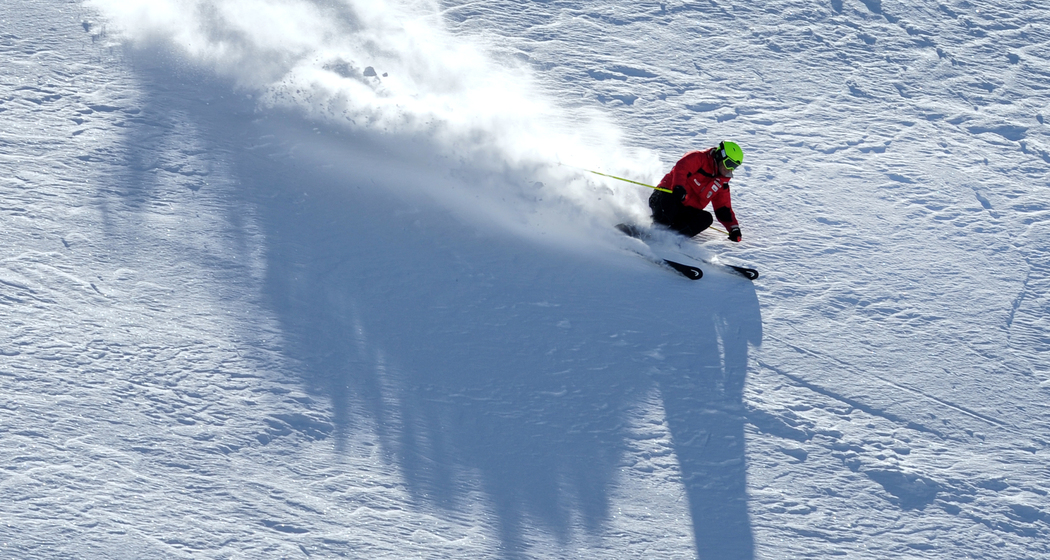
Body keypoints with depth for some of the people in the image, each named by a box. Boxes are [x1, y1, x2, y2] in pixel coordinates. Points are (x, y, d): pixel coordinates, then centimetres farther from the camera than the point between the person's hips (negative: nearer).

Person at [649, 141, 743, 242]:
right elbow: (681, 168, -20)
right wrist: (679, 187, -39)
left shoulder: (722, 183, 18)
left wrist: (734, 228, 3)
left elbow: (724, 209, 18)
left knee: (706, 218, -22)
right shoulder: (700, 158, -3)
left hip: (686, 210, 6)